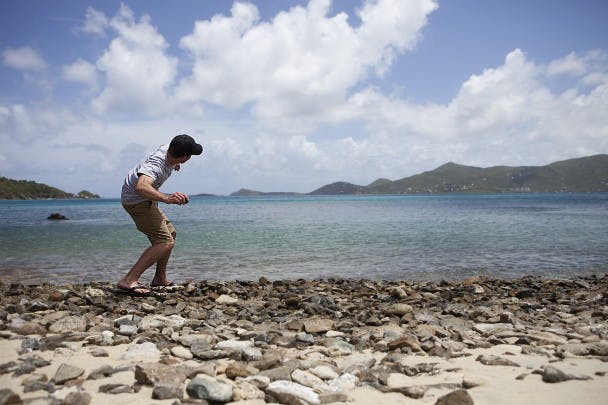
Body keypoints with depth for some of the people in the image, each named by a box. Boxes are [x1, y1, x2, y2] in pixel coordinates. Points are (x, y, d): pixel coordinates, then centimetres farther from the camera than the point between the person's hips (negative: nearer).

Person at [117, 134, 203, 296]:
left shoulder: (166, 148, -8)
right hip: (137, 202, -10)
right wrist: (167, 198, -68)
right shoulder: (155, 165, -35)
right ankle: (129, 281, -26)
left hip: (147, 200, 10)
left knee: (171, 233, 20)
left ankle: (160, 279, 31)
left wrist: (173, 164, 37)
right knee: (166, 241, -22)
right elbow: (141, 187, -55)